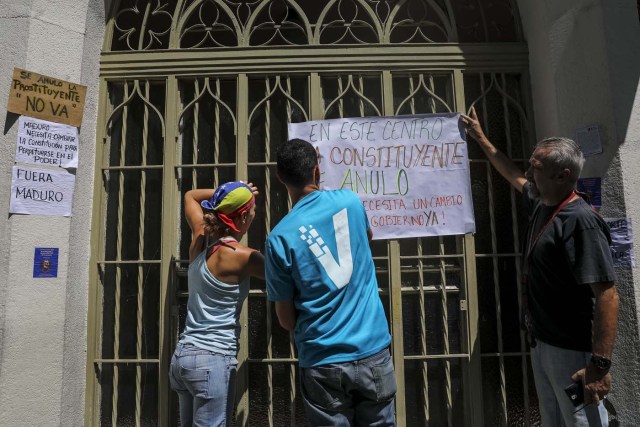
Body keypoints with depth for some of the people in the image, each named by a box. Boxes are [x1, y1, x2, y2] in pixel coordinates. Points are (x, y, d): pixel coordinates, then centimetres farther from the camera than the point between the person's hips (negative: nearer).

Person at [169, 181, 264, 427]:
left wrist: (231, 193, 19)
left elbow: (190, 196, 24)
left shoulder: (201, 239, 5)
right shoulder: (239, 255, -16)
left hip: (183, 355, 9)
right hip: (213, 360, -8)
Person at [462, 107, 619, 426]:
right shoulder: (540, 206, 5)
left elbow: (607, 295, -25)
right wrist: (481, 139, 33)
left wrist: (600, 363, -27)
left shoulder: (580, 220, -21)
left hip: (571, 351, -9)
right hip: (541, 343, 9)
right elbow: (514, 177, 24)